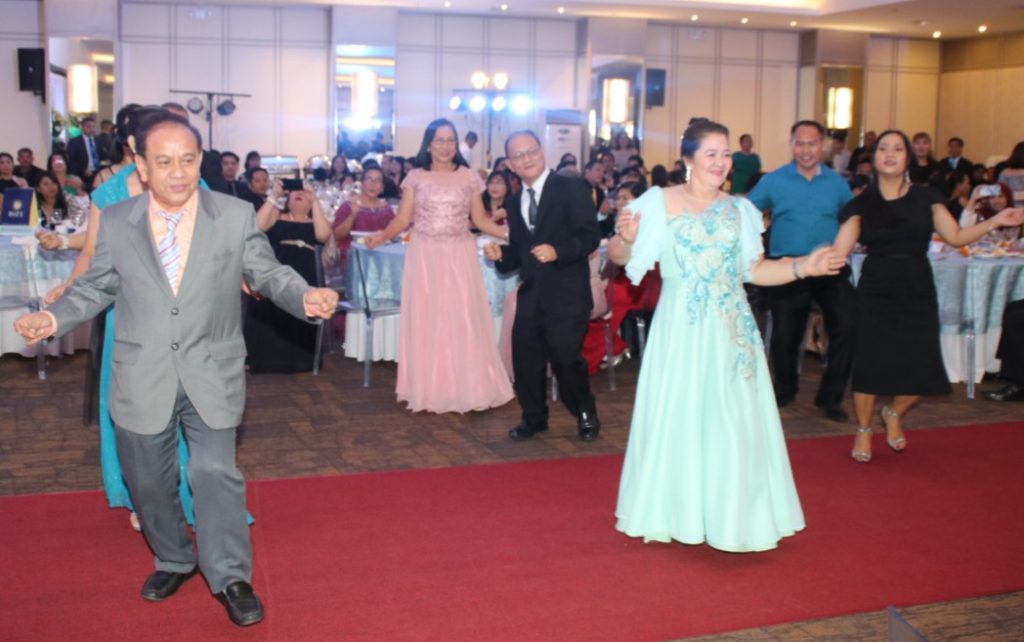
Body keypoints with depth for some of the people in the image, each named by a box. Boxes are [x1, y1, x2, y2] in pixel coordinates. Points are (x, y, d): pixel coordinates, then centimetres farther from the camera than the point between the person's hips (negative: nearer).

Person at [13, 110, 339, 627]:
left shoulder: (236, 216, -5)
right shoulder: (115, 222, -1)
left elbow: (268, 273, -1)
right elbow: (97, 287, 8)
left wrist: (304, 297, -20)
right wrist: (53, 318, -7)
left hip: (211, 376, -2)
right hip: (142, 380, 2)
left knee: (215, 472, -7)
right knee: (147, 480, 15)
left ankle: (231, 576, 10)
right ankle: (174, 560, 39)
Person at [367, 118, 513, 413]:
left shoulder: (470, 178, 6)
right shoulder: (415, 178, 4)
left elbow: (480, 220, 7)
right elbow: (403, 219, 1)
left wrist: (510, 234, -7)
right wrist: (382, 236, -16)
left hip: (459, 257, 0)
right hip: (424, 257, 0)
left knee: (463, 320, -1)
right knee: (425, 320, 2)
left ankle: (464, 388, 7)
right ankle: (428, 389, 9)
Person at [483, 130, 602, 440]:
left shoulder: (572, 188, -6)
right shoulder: (515, 202, 14)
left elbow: (590, 235, -13)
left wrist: (558, 250, -26)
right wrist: (500, 254, -2)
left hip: (566, 293, -6)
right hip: (531, 294, 6)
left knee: (565, 357, -6)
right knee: (525, 357, 7)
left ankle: (585, 414, 19)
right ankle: (534, 417, 26)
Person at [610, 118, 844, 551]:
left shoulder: (738, 210, 12)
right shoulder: (661, 202, -1)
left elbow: (755, 270, 11)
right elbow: (620, 257, -3)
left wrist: (803, 267, 0)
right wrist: (625, 239, -24)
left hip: (732, 329, 4)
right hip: (681, 328, -3)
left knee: (733, 420, 4)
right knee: (677, 417, 2)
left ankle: (728, 516, 17)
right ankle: (676, 512, 18)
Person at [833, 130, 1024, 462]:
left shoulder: (925, 197, 5)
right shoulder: (862, 204, 2)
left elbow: (955, 236, 2)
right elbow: (839, 250, -8)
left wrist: (995, 221, -8)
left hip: (917, 294, 1)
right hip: (875, 294, -1)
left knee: (921, 369, -3)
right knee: (870, 365, -4)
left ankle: (893, 414, 29)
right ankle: (863, 431, 20)